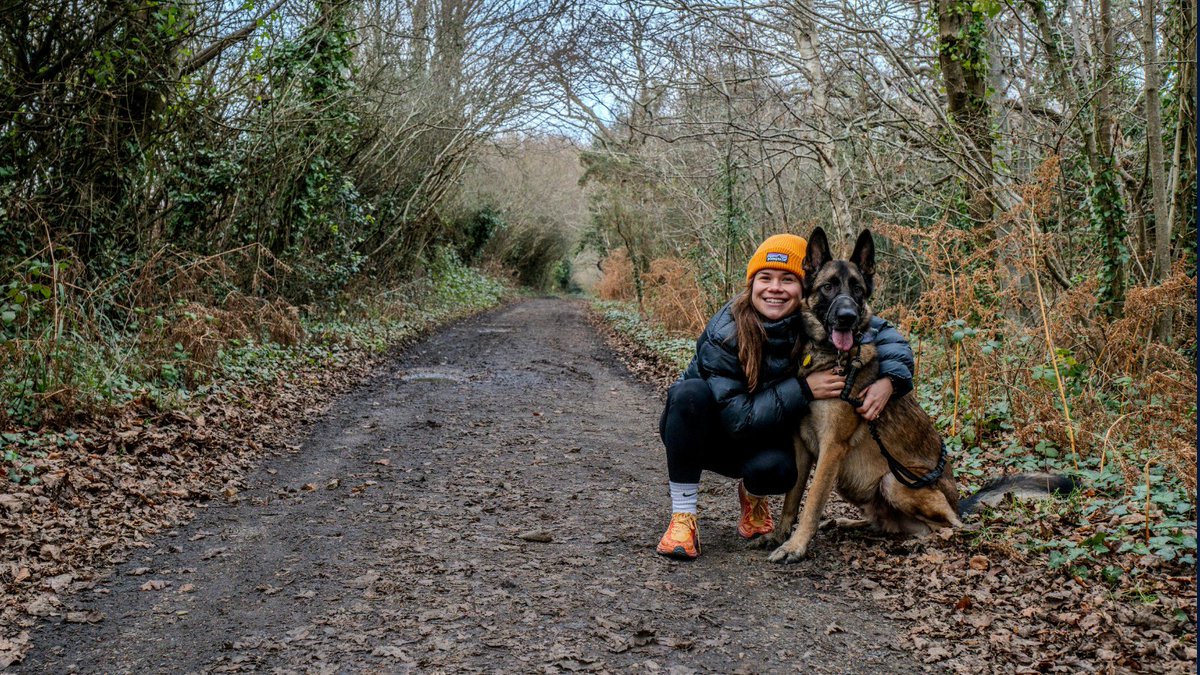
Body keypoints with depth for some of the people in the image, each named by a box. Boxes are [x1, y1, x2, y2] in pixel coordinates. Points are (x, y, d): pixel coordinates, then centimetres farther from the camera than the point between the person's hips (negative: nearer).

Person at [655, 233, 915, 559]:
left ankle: (752, 494, 6)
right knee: (689, 393, -36)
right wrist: (803, 390, -34)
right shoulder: (724, 333, -28)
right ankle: (683, 516, -24)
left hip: (761, 439, 2)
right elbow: (737, 419, -28)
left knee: (776, 469, -33)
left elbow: (885, 332, -6)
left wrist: (890, 379, -26)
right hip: (702, 432, -2)